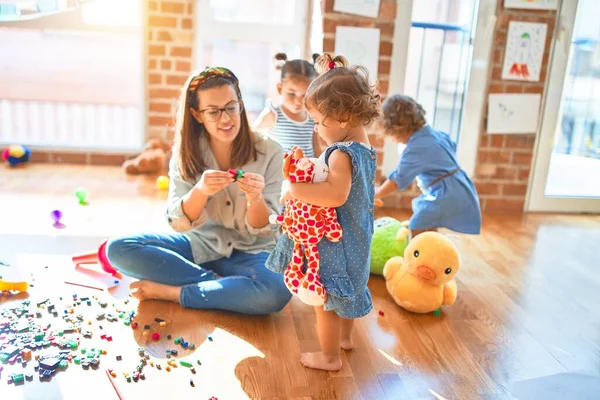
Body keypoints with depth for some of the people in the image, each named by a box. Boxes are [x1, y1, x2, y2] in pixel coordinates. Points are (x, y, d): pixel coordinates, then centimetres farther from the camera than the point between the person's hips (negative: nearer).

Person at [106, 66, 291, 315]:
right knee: (118, 249, -18)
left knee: (276, 291, -35)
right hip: (200, 245, 3)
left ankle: (173, 292, -17)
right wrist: (200, 191, -31)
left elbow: (263, 229, -10)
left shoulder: (269, 152, -11)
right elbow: (179, 223, -11)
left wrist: (255, 198, -32)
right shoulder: (186, 153, -4)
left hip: (249, 252, -2)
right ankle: (224, 286, -16)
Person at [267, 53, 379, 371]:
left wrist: (296, 190, -32)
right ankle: (345, 337, 48)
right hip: (354, 239, 10)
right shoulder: (365, 148, 3)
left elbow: (336, 194, -41)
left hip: (333, 241, -10)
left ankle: (330, 356, 25)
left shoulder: (341, 154, -27)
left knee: (324, 300, 8)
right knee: (345, 292, 28)